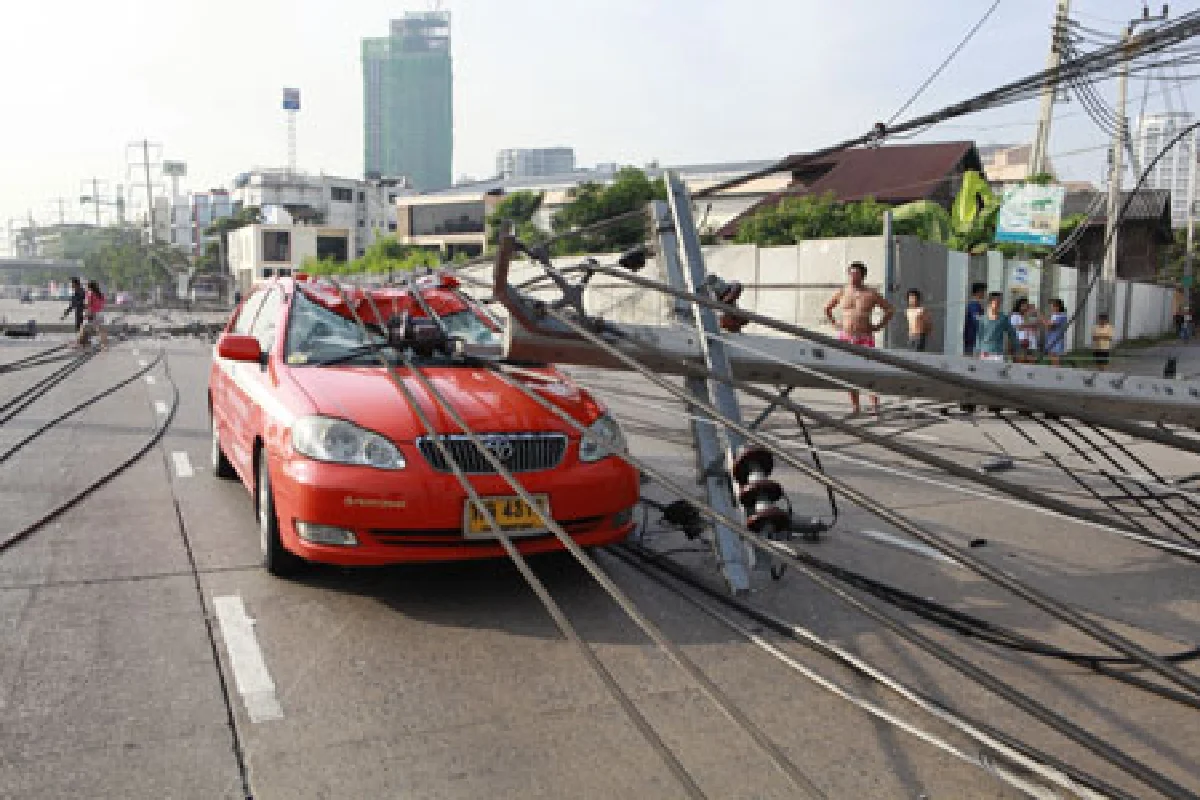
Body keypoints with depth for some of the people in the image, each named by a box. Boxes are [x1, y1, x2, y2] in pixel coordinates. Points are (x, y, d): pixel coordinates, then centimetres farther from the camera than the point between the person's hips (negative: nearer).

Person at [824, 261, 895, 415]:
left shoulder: (871, 294, 2)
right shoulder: (841, 293, 8)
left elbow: (890, 310, 11)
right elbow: (827, 308, 23)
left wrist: (878, 327, 3)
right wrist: (835, 324, 12)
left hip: (865, 338, -2)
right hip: (845, 338, 3)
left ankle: (875, 405, 1)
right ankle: (855, 406, 9)